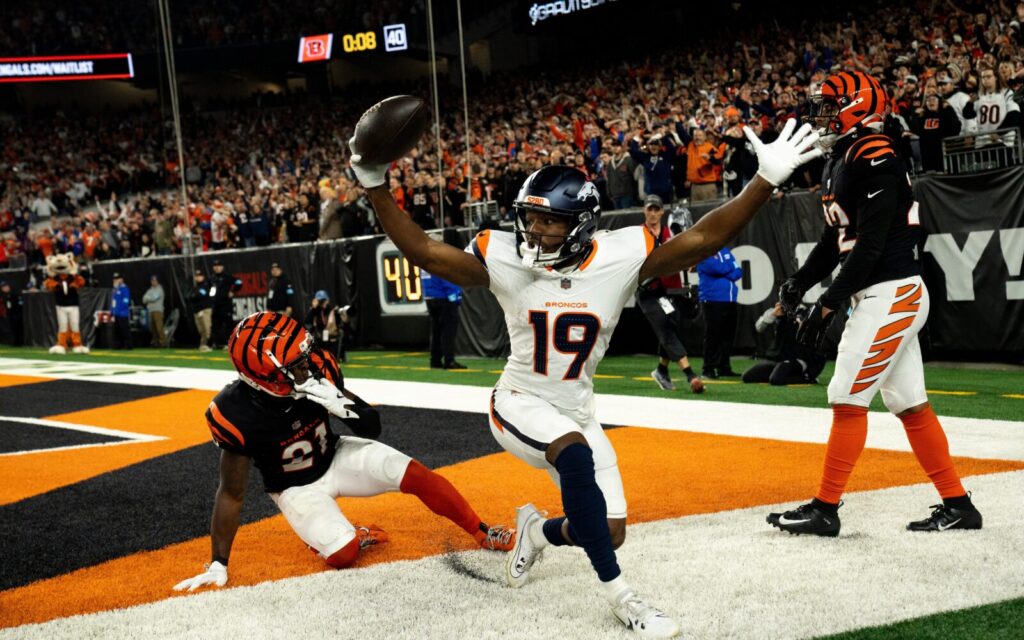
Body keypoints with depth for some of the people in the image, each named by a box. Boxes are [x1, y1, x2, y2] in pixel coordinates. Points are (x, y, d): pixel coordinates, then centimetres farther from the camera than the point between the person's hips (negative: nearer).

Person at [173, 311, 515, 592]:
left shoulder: (318, 369, -23)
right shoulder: (237, 414, -31)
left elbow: (372, 428, -12)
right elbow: (232, 492, -20)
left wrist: (343, 405, -35)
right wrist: (218, 565, -19)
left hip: (336, 457, 3)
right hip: (296, 488, -2)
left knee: (417, 475, -16)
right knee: (342, 554, -24)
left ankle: (483, 535, 0)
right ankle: (352, 535, 11)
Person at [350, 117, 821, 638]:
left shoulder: (621, 257, -13)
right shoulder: (505, 259, -13)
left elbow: (702, 239, -18)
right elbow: (422, 251, -13)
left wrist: (766, 180, -28)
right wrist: (376, 189, -23)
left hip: (577, 412, 3)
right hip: (520, 404, -3)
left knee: (609, 532, 0)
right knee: (577, 456, -35)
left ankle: (538, 530, 36)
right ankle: (617, 594, -23)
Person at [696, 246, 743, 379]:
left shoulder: (725, 251, 18)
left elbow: (738, 272, 10)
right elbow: (718, 268, -17)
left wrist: (727, 275, -9)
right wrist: (730, 269, 2)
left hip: (730, 300, 6)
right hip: (712, 300, -6)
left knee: (728, 335, 7)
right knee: (713, 336, -7)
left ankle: (724, 367, 14)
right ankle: (708, 369, -2)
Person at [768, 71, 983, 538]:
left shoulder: (874, 159, -16)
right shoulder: (839, 162, 15)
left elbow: (870, 245, -22)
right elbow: (836, 237, 19)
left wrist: (829, 304, -22)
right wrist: (800, 281, 6)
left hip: (892, 294, -10)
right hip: (880, 295, 10)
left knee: (847, 398, -7)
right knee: (909, 404, 10)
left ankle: (826, 509, 0)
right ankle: (957, 505, 16)